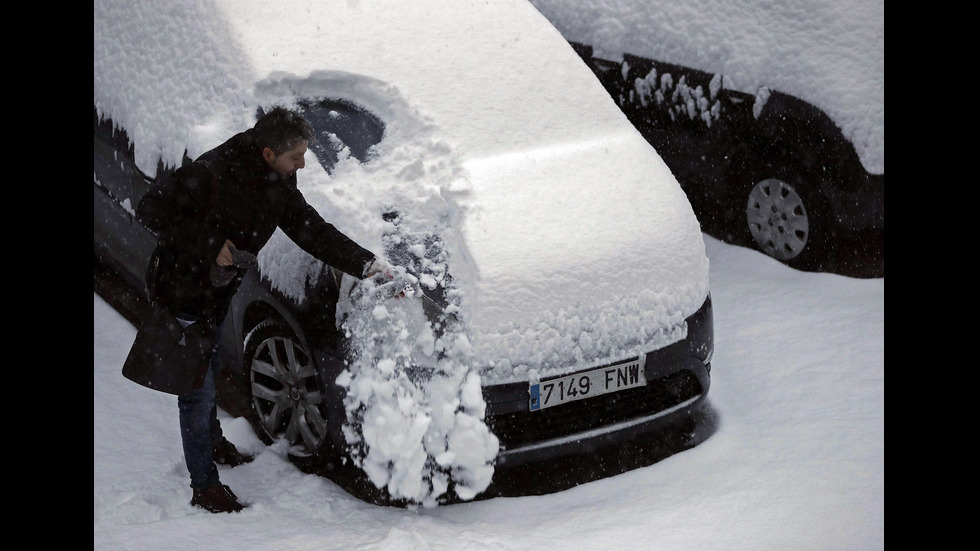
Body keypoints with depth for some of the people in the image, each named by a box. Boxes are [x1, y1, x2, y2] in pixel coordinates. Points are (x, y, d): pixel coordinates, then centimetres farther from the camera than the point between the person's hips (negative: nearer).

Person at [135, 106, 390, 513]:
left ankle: (213, 444, 50)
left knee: (210, 372, 27)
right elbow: (151, 210, -26)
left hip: (218, 293, 8)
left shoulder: (277, 185, -7)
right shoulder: (211, 174, -30)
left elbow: (312, 230, -2)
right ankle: (204, 487, 12)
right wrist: (210, 245, -29)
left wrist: (367, 265, -10)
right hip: (183, 293, -8)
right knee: (198, 391, 0)